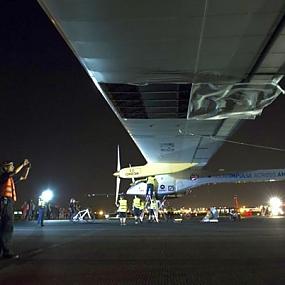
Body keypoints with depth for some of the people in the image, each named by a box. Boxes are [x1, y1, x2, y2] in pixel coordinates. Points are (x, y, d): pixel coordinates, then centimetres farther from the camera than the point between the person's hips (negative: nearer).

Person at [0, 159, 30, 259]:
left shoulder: (11, 178, 20)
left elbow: (24, 177, 30)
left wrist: (27, 168, 22)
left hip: (9, 202, 10)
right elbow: (15, 171, -23)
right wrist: (23, 164, -11)